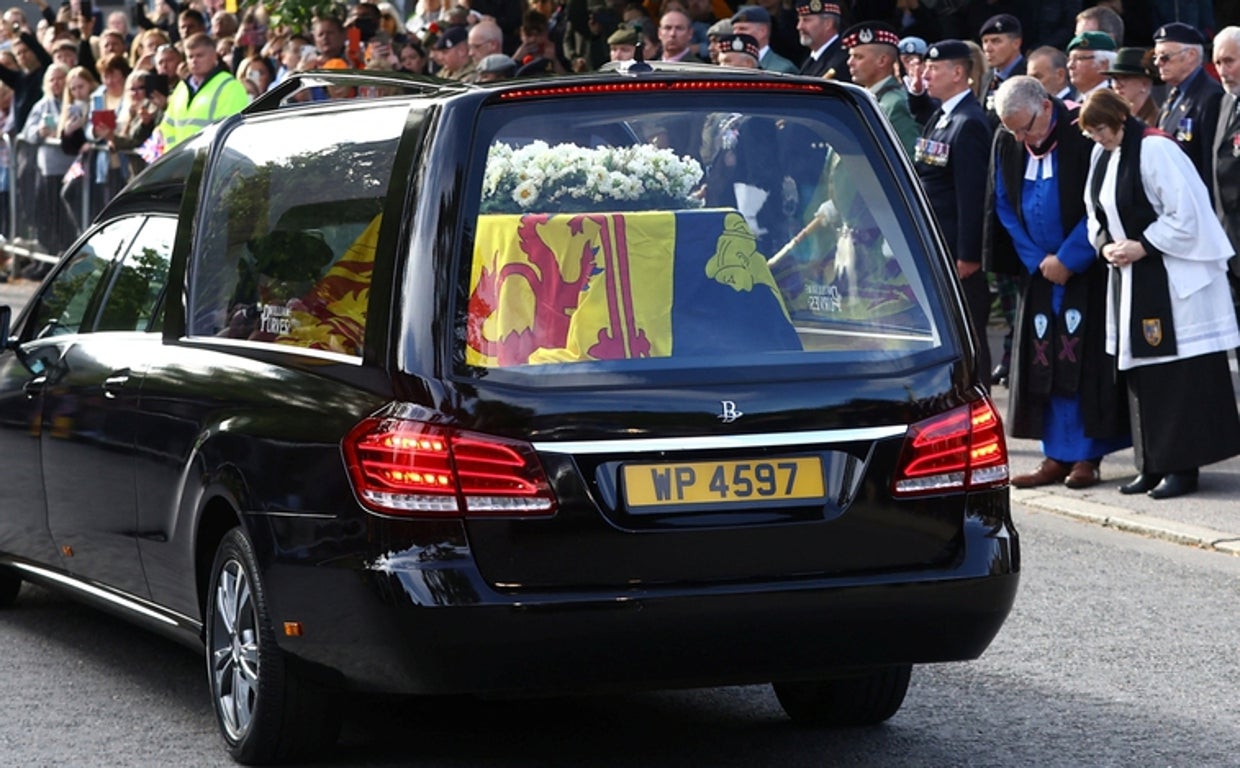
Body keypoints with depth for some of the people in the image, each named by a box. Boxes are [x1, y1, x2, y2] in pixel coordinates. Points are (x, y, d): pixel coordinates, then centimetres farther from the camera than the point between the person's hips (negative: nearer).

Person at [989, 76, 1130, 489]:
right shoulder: (1006, 144, 2)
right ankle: (1057, 456, 7)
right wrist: (1037, 260, -2)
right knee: (1044, 361, 3)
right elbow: (1005, 207, 9)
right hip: (1039, 269, 5)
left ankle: (1087, 457, 0)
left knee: (1085, 360, -5)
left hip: (1086, 269, -5)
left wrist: (1067, 259, -13)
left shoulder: (1082, 136, -14)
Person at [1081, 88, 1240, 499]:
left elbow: (1185, 214, -18)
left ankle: (1182, 465, -2)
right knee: (1141, 371, 9)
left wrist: (1143, 246, -16)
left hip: (1172, 278, -8)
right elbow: (1097, 213, 18)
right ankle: (1154, 464, 15)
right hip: (1131, 279, 9)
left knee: (1176, 370, -6)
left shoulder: (1154, 150, -16)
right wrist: (1105, 244, -1)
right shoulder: (1101, 156, 9)